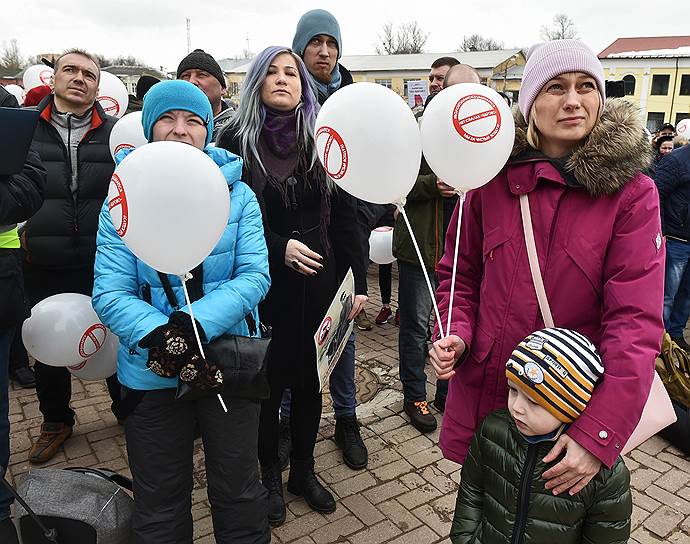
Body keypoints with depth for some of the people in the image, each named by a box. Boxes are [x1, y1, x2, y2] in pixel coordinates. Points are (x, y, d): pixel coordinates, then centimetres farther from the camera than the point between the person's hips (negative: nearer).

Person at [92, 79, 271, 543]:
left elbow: (254, 276, -10)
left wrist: (199, 323, -25)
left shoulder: (237, 194, -2)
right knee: (160, 504, 19)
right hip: (152, 371, 1)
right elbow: (110, 293, -9)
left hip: (229, 362, 0)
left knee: (239, 493, 18)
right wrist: (156, 334, -27)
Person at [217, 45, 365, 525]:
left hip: (318, 280, 3)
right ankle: (270, 475, 32)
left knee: (309, 378, 14)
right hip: (263, 283, -2)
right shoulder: (236, 140, -3)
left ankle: (304, 470, 34)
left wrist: (356, 280, 0)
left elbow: (344, 215, 3)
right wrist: (278, 247, -16)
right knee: (268, 381, 9)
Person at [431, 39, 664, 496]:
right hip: (485, 389, 2)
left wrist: (599, 436, -24)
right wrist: (457, 335, -12)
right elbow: (460, 273, 6)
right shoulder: (494, 178, -4)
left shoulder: (632, 193, -10)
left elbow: (635, 320, -17)